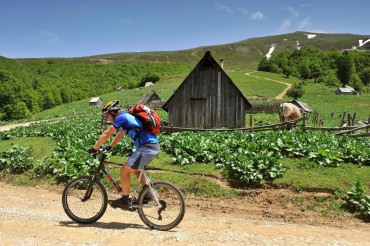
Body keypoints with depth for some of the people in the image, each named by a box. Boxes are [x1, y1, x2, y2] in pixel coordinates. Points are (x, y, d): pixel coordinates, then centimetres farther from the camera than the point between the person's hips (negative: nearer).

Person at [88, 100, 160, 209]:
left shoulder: (121, 117, -7)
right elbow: (120, 135, 33)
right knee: (134, 169, 25)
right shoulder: (126, 116, 21)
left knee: (124, 170, -1)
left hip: (147, 147, -10)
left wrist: (94, 148, 4)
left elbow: (106, 134, -6)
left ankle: (124, 201, 10)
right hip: (154, 146, 10)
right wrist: (109, 147, 33)